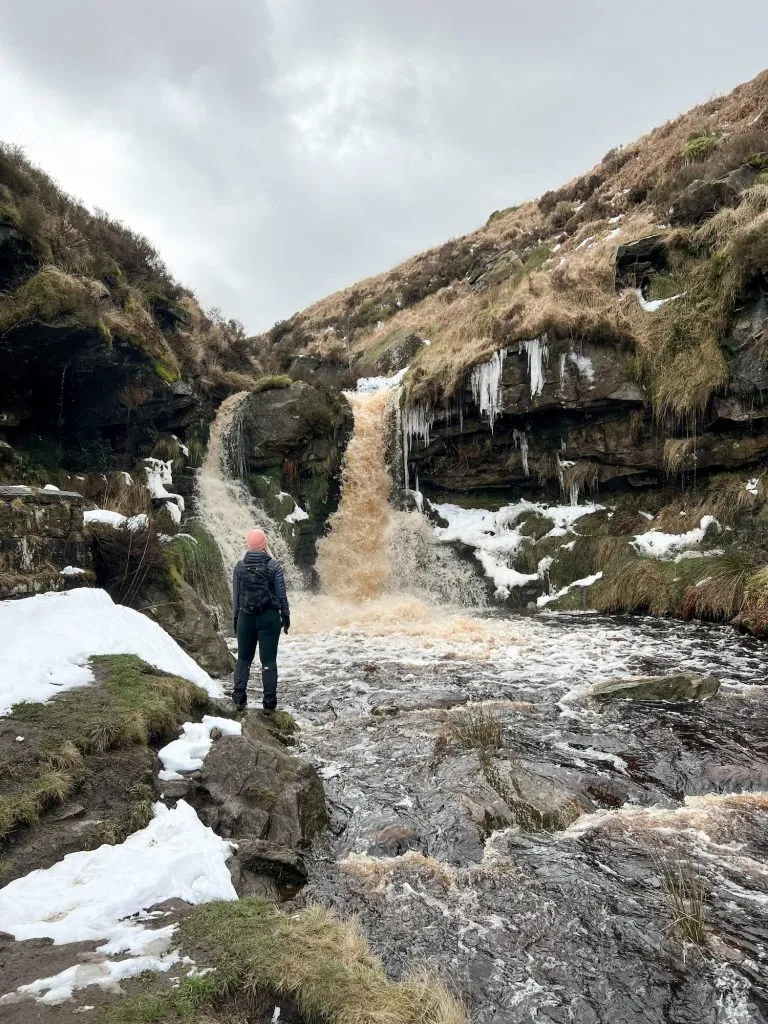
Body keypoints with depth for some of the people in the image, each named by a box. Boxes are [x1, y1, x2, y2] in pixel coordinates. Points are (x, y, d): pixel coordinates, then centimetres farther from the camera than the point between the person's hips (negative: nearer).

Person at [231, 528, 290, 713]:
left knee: (243, 659, 16)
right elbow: (281, 595, -4)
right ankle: (269, 703, 6)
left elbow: (235, 596, 4)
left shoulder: (240, 567, -1)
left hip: (246, 617, 2)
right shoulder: (274, 566, -7)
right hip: (269, 617, -2)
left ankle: (239, 698, 15)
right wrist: (286, 616, 7)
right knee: (268, 660, 4)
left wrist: (235, 618, 14)